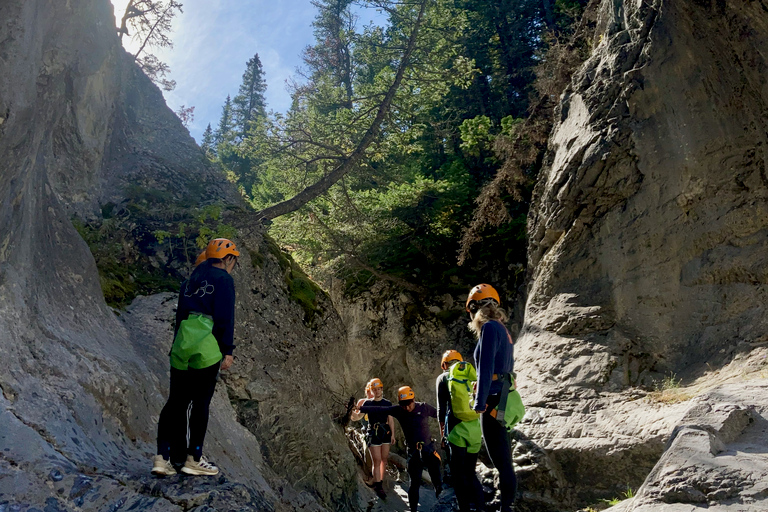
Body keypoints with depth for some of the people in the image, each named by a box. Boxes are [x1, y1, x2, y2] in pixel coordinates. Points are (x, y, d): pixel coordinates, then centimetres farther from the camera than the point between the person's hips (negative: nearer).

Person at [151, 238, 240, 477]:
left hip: (181, 347, 7)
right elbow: (225, 317, -9)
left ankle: (162, 457, 6)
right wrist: (228, 350, -7)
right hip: (206, 348, -7)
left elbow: (180, 315, 21)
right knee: (200, 403, 1)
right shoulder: (223, 279, -1)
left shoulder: (191, 280, 21)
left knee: (175, 402, 8)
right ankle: (193, 458, 9)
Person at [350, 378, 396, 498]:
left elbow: (390, 420, 10)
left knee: (384, 459, 8)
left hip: (385, 433, 3)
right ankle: (378, 487, 4)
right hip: (373, 434, -3)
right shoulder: (367, 403, -2)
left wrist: (392, 434, 7)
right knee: (377, 461, -4)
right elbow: (357, 417, -5)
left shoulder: (387, 403, 6)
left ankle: (381, 483, 23)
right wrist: (351, 411, -24)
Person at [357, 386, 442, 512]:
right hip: (413, 452, 0)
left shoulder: (424, 407, -8)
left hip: (429, 449, 0)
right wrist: (359, 408, -17)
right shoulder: (398, 410, -6)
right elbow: (379, 410, -10)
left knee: (437, 479, 5)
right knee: (415, 483, 2)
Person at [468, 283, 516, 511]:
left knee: (501, 459, -5)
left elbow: (486, 368, -19)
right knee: (503, 457, 16)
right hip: (503, 399, 10)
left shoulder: (489, 328, -12)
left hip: (492, 401, -10)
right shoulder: (503, 330, 16)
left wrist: (479, 403, -18)